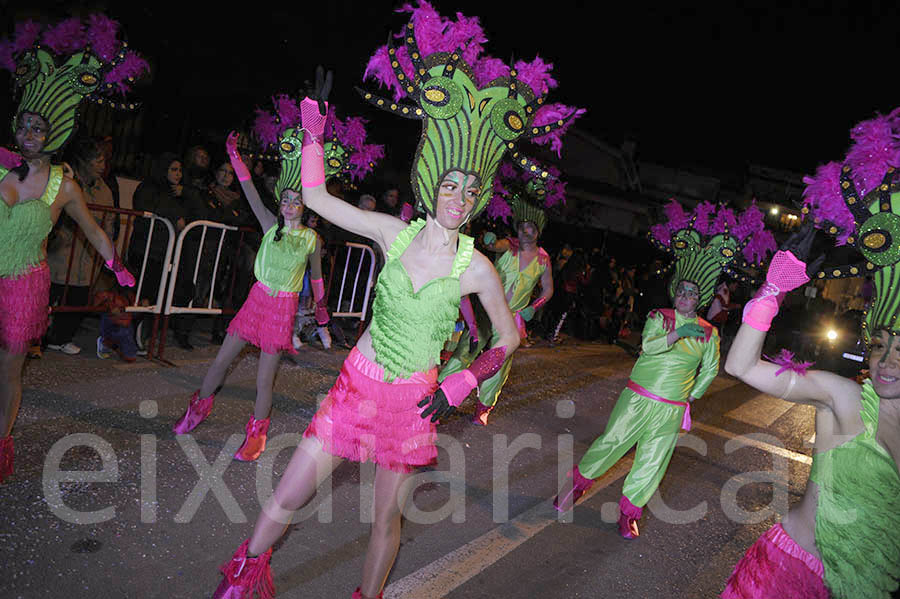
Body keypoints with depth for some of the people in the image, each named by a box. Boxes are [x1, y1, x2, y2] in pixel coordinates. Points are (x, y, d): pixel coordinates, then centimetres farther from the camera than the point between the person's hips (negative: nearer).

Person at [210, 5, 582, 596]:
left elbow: (509, 336, 1)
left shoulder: (476, 267, -10)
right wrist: (315, 121, 1)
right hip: (357, 382, 2)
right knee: (287, 498, 7)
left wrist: (460, 386, -6)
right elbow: (315, 196, 2)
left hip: (413, 399, -1)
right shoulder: (395, 233, -5)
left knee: (388, 518, 10)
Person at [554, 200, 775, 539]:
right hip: (638, 396, -1)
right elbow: (648, 345, -16)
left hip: (672, 409, 2)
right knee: (610, 443, 2)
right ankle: (577, 485, 23)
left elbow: (710, 370, 15)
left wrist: (692, 396, 12)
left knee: (652, 463, 5)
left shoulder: (709, 333, 5)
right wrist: (677, 333, -26)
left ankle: (629, 513, 21)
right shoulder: (659, 317, 1)